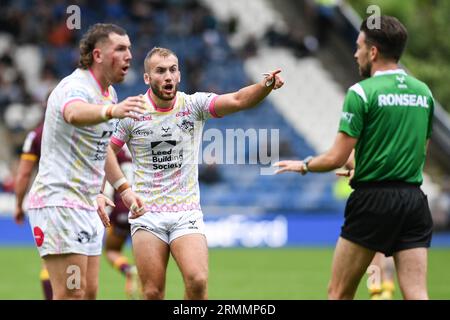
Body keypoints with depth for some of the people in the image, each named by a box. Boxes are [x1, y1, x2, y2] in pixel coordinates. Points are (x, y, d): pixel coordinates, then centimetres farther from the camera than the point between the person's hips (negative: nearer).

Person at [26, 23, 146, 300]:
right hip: (59, 201, -9)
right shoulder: (76, 87, -17)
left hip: (87, 206, 9)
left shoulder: (109, 93, 13)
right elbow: (75, 113, -44)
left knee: (89, 292, 7)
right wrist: (112, 110, -64)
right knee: (72, 294, -14)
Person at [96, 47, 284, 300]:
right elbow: (107, 150, 8)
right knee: (153, 292, -1)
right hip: (147, 214, 0)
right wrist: (124, 188, -1)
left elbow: (238, 100, -15)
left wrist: (267, 85, -33)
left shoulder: (194, 105, -1)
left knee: (198, 281, -19)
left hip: (187, 214, 0)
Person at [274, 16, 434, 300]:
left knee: (339, 293, 8)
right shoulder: (424, 92, 10)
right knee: (417, 295, -1)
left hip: (374, 201, -5)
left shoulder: (362, 93, -9)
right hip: (414, 200, 5)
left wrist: (303, 165, 11)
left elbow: (337, 158, -10)